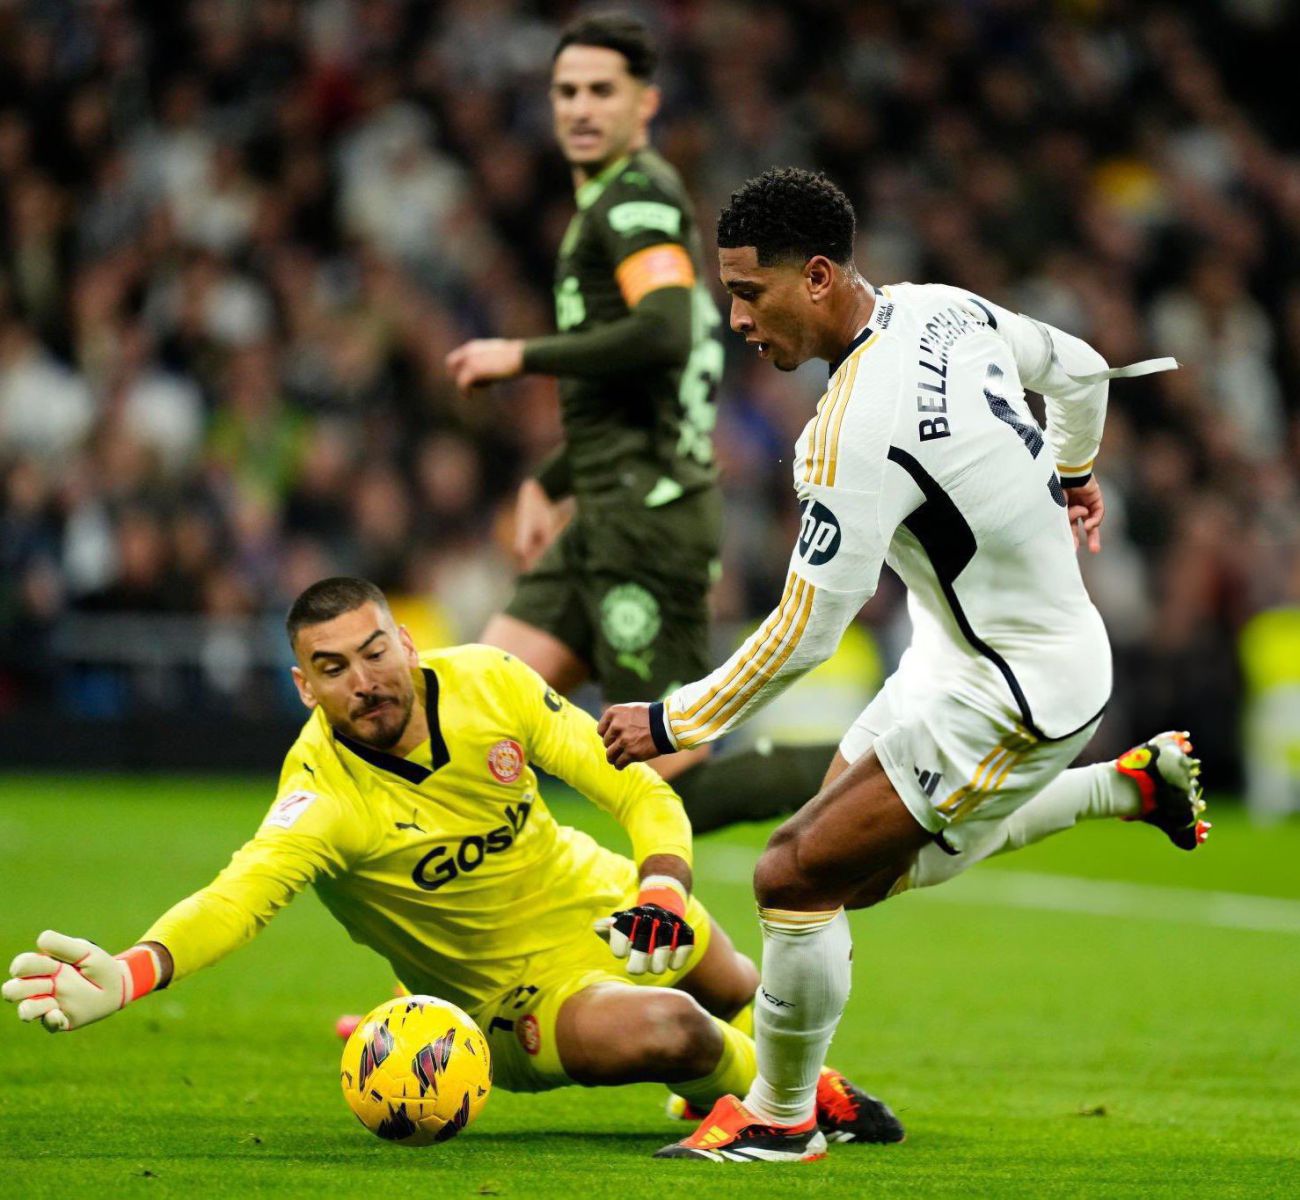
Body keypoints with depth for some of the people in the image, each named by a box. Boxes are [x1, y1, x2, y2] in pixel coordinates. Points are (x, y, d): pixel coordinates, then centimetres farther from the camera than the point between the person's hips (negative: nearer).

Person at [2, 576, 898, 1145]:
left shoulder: (489, 682, -19)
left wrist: (663, 888, -34)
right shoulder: (322, 793, -33)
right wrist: (129, 974, -72)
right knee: (662, 1031, -32)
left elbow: (638, 792, -13)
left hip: (602, 899, 5)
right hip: (520, 994, -5)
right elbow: (245, 890, -52)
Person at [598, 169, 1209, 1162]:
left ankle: (781, 1119, 9)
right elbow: (1080, 370, 14)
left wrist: (676, 724, -15)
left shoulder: (861, 430, -31)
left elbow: (803, 634, -27)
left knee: (797, 877, -8)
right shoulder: (942, 308, -5)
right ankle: (1130, 785, 30)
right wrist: (1069, 474, 35)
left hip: (1013, 697, -9)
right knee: (867, 860, 23)